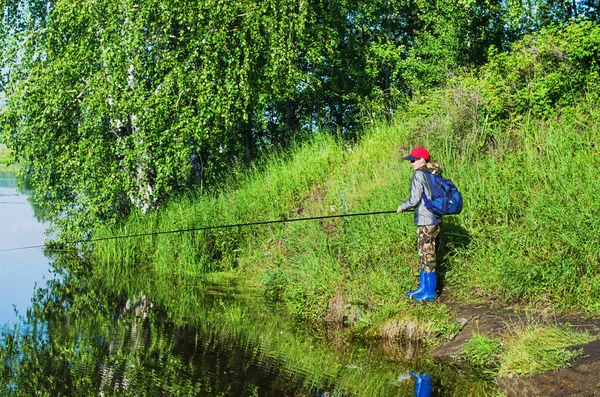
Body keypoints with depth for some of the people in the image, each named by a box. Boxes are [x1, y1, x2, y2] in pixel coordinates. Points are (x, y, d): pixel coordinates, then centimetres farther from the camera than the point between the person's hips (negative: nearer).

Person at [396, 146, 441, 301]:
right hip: (435, 220, 9)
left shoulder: (419, 175, -13)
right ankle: (423, 288, 25)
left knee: (427, 257, -1)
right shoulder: (434, 175, 12)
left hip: (425, 222, -9)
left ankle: (430, 293, 5)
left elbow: (414, 200, -16)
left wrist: (402, 207, 1)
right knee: (424, 256, 17)